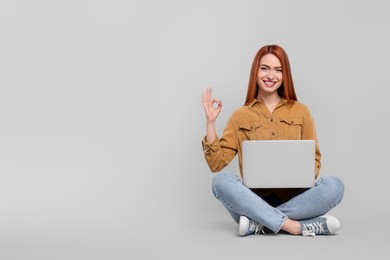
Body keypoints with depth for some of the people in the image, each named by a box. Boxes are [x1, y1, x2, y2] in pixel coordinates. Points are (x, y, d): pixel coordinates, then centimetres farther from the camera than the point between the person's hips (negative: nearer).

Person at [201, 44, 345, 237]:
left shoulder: (301, 112, 11)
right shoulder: (240, 116, 10)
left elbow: (314, 160, 12)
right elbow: (216, 163, 3)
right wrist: (210, 122, -6)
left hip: (293, 198, 1)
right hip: (255, 199, -1)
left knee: (334, 185, -27)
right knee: (221, 181, -30)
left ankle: (259, 224, -26)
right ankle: (297, 226, -33)